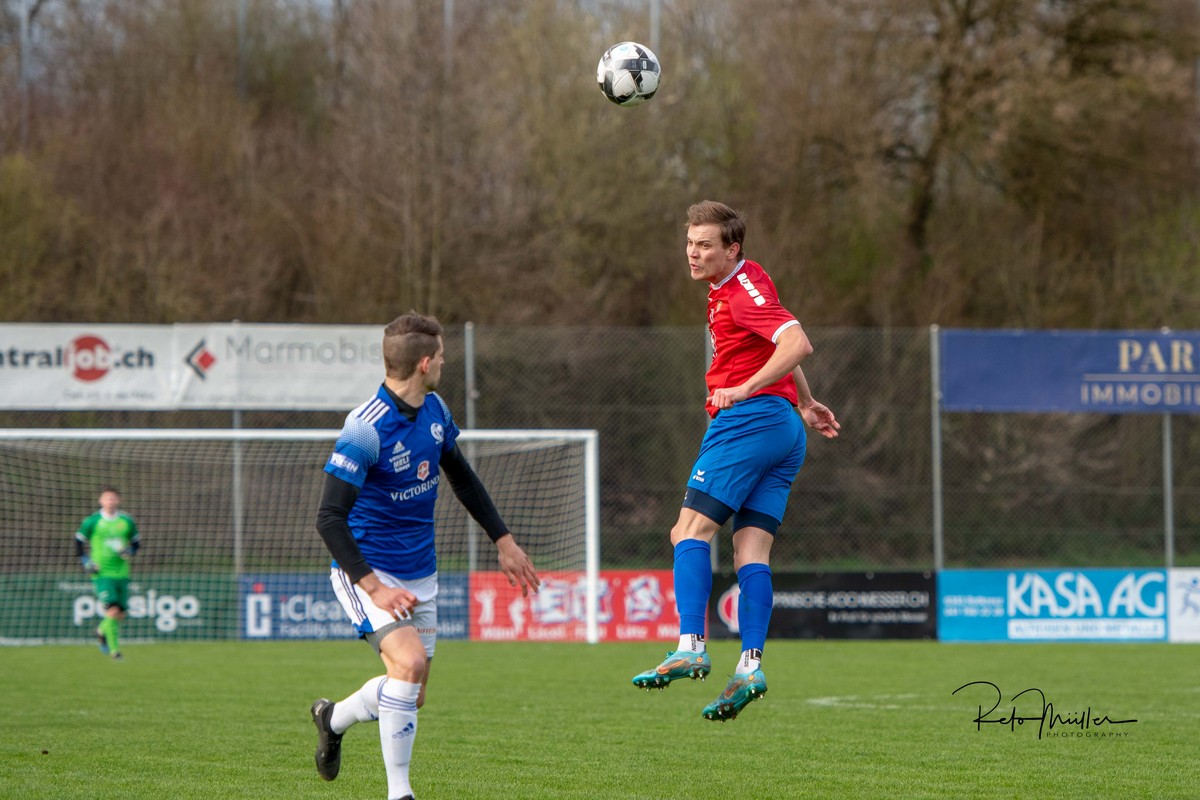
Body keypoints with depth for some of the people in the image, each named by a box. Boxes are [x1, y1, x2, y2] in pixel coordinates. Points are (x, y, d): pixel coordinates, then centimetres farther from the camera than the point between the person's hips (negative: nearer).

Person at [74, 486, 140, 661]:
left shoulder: (127, 522, 5)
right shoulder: (92, 522, -3)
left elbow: (136, 541, 17)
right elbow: (79, 540, 7)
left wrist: (129, 551, -5)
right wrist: (85, 561, -4)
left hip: (121, 572, 4)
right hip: (102, 573, -4)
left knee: (120, 614, 6)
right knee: (112, 610, -17)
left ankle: (102, 631, 37)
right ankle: (114, 649, -7)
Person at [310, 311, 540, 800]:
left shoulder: (435, 410, 1)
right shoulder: (366, 429, -24)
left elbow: (461, 477, 19)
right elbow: (329, 519, -25)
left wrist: (503, 540, 18)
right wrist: (373, 587, -32)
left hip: (420, 574, 8)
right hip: (368, 571, -8)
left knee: (411, 694, 9)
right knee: (408, 661, -27)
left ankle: (333, 719, 39)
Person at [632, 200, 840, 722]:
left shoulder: (744, 289, -10)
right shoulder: (730, 289, 21)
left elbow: (797, 344, -22)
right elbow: (778, 345, 36)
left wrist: (746, 388, -26)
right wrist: (805, 403, 44)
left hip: (749, 419, -10)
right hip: (785, 430, 10)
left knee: (691, 528, -11)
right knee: (752, 550, 1)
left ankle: (691, 649, -22)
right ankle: (750, 665, -9)